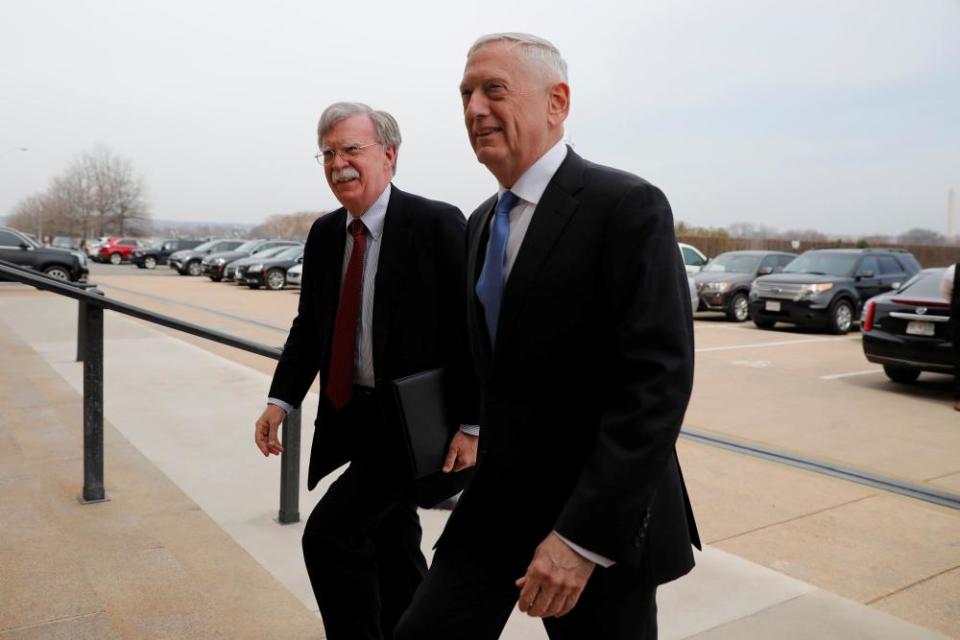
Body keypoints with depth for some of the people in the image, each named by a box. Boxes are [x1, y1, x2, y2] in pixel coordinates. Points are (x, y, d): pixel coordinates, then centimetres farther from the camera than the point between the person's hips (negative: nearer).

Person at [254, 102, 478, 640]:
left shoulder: (437, 224, -14)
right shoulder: (324, 233, 6)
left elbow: (473, 330, -15)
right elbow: (308, 326, 12)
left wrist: (471, 425, -17)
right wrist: (282, 400, 1)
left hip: (410, 423, -6)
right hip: (350, 417, 7)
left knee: (329, 534, -12)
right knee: (391, 548, 19)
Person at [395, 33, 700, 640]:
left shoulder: (628, 207, -16)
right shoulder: (482, 223, 9)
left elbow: (659, 382, -22)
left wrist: (583, 536, -24)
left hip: (600, 518, -6)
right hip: (497, 501, 7)